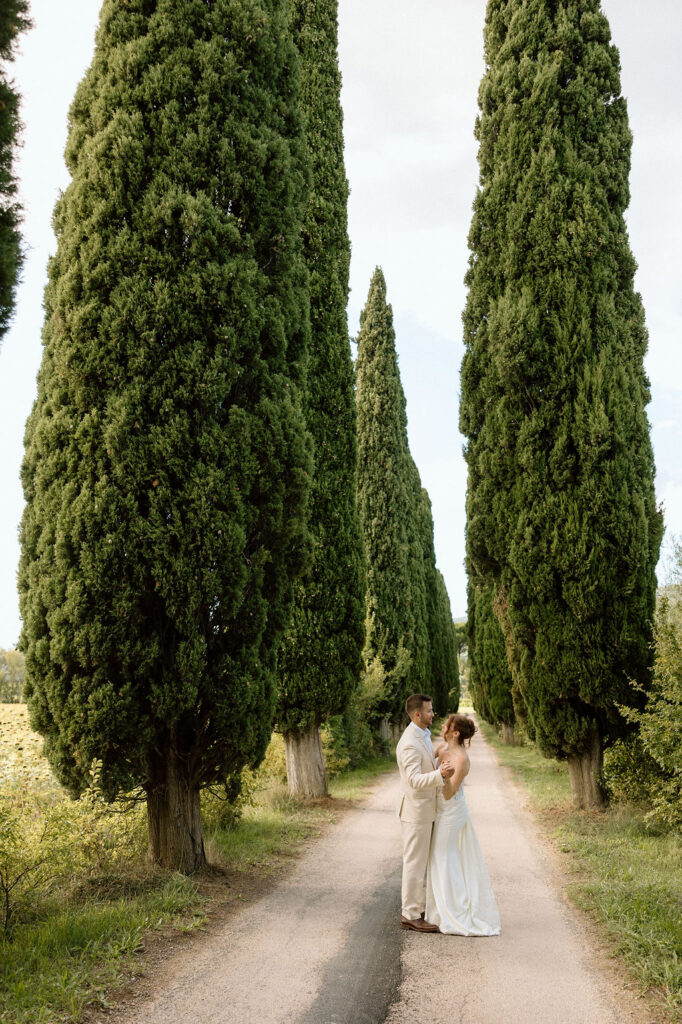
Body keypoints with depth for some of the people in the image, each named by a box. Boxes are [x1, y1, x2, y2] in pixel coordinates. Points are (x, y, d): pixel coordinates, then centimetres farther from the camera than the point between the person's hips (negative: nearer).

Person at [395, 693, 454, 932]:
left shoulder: (423, 736, 10)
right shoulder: (409, 744, -24)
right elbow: (415, 780, -32)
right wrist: (440, 774, -45)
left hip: (425, 809, 10)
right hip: (415, 811, -10)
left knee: (419, 862, 17)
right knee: (414, 863, -2)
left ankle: (415, 908, 27)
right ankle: (410, 915, 7)